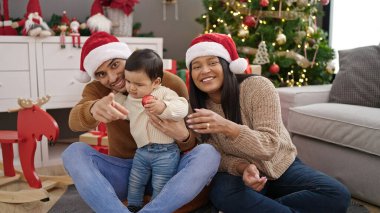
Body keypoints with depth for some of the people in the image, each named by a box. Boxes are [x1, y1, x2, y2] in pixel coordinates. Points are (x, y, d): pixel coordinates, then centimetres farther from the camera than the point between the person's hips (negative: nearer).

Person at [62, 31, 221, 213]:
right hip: (122, 171, 1)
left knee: (208, 153, -29)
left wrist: (182, 136, -29)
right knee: (74, 152, -24)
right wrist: (94, 109, -50)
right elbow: (74, 121, -26)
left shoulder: (171, 84, -8)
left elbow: (193, 143, -4)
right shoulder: (96, 90, -2)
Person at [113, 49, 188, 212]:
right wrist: (115, 95, 17)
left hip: (165, 152, -6)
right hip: (141, 151, 6)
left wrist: (163, 107, -40)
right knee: (134, 183, 17)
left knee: (159, 188, 4)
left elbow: (182, 108, -25)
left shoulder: (164, 93, -13)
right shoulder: (129, 99, 9)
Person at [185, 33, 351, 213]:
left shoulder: (258, 87, -21)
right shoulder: (198, 108, -9)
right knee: (222, 194, -34)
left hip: (282, 167, 0)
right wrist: (243, 167, -31)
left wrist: (227, 127, -44)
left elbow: (269, 147, -27)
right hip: (240, 172, 0)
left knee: (337, 195, -22)